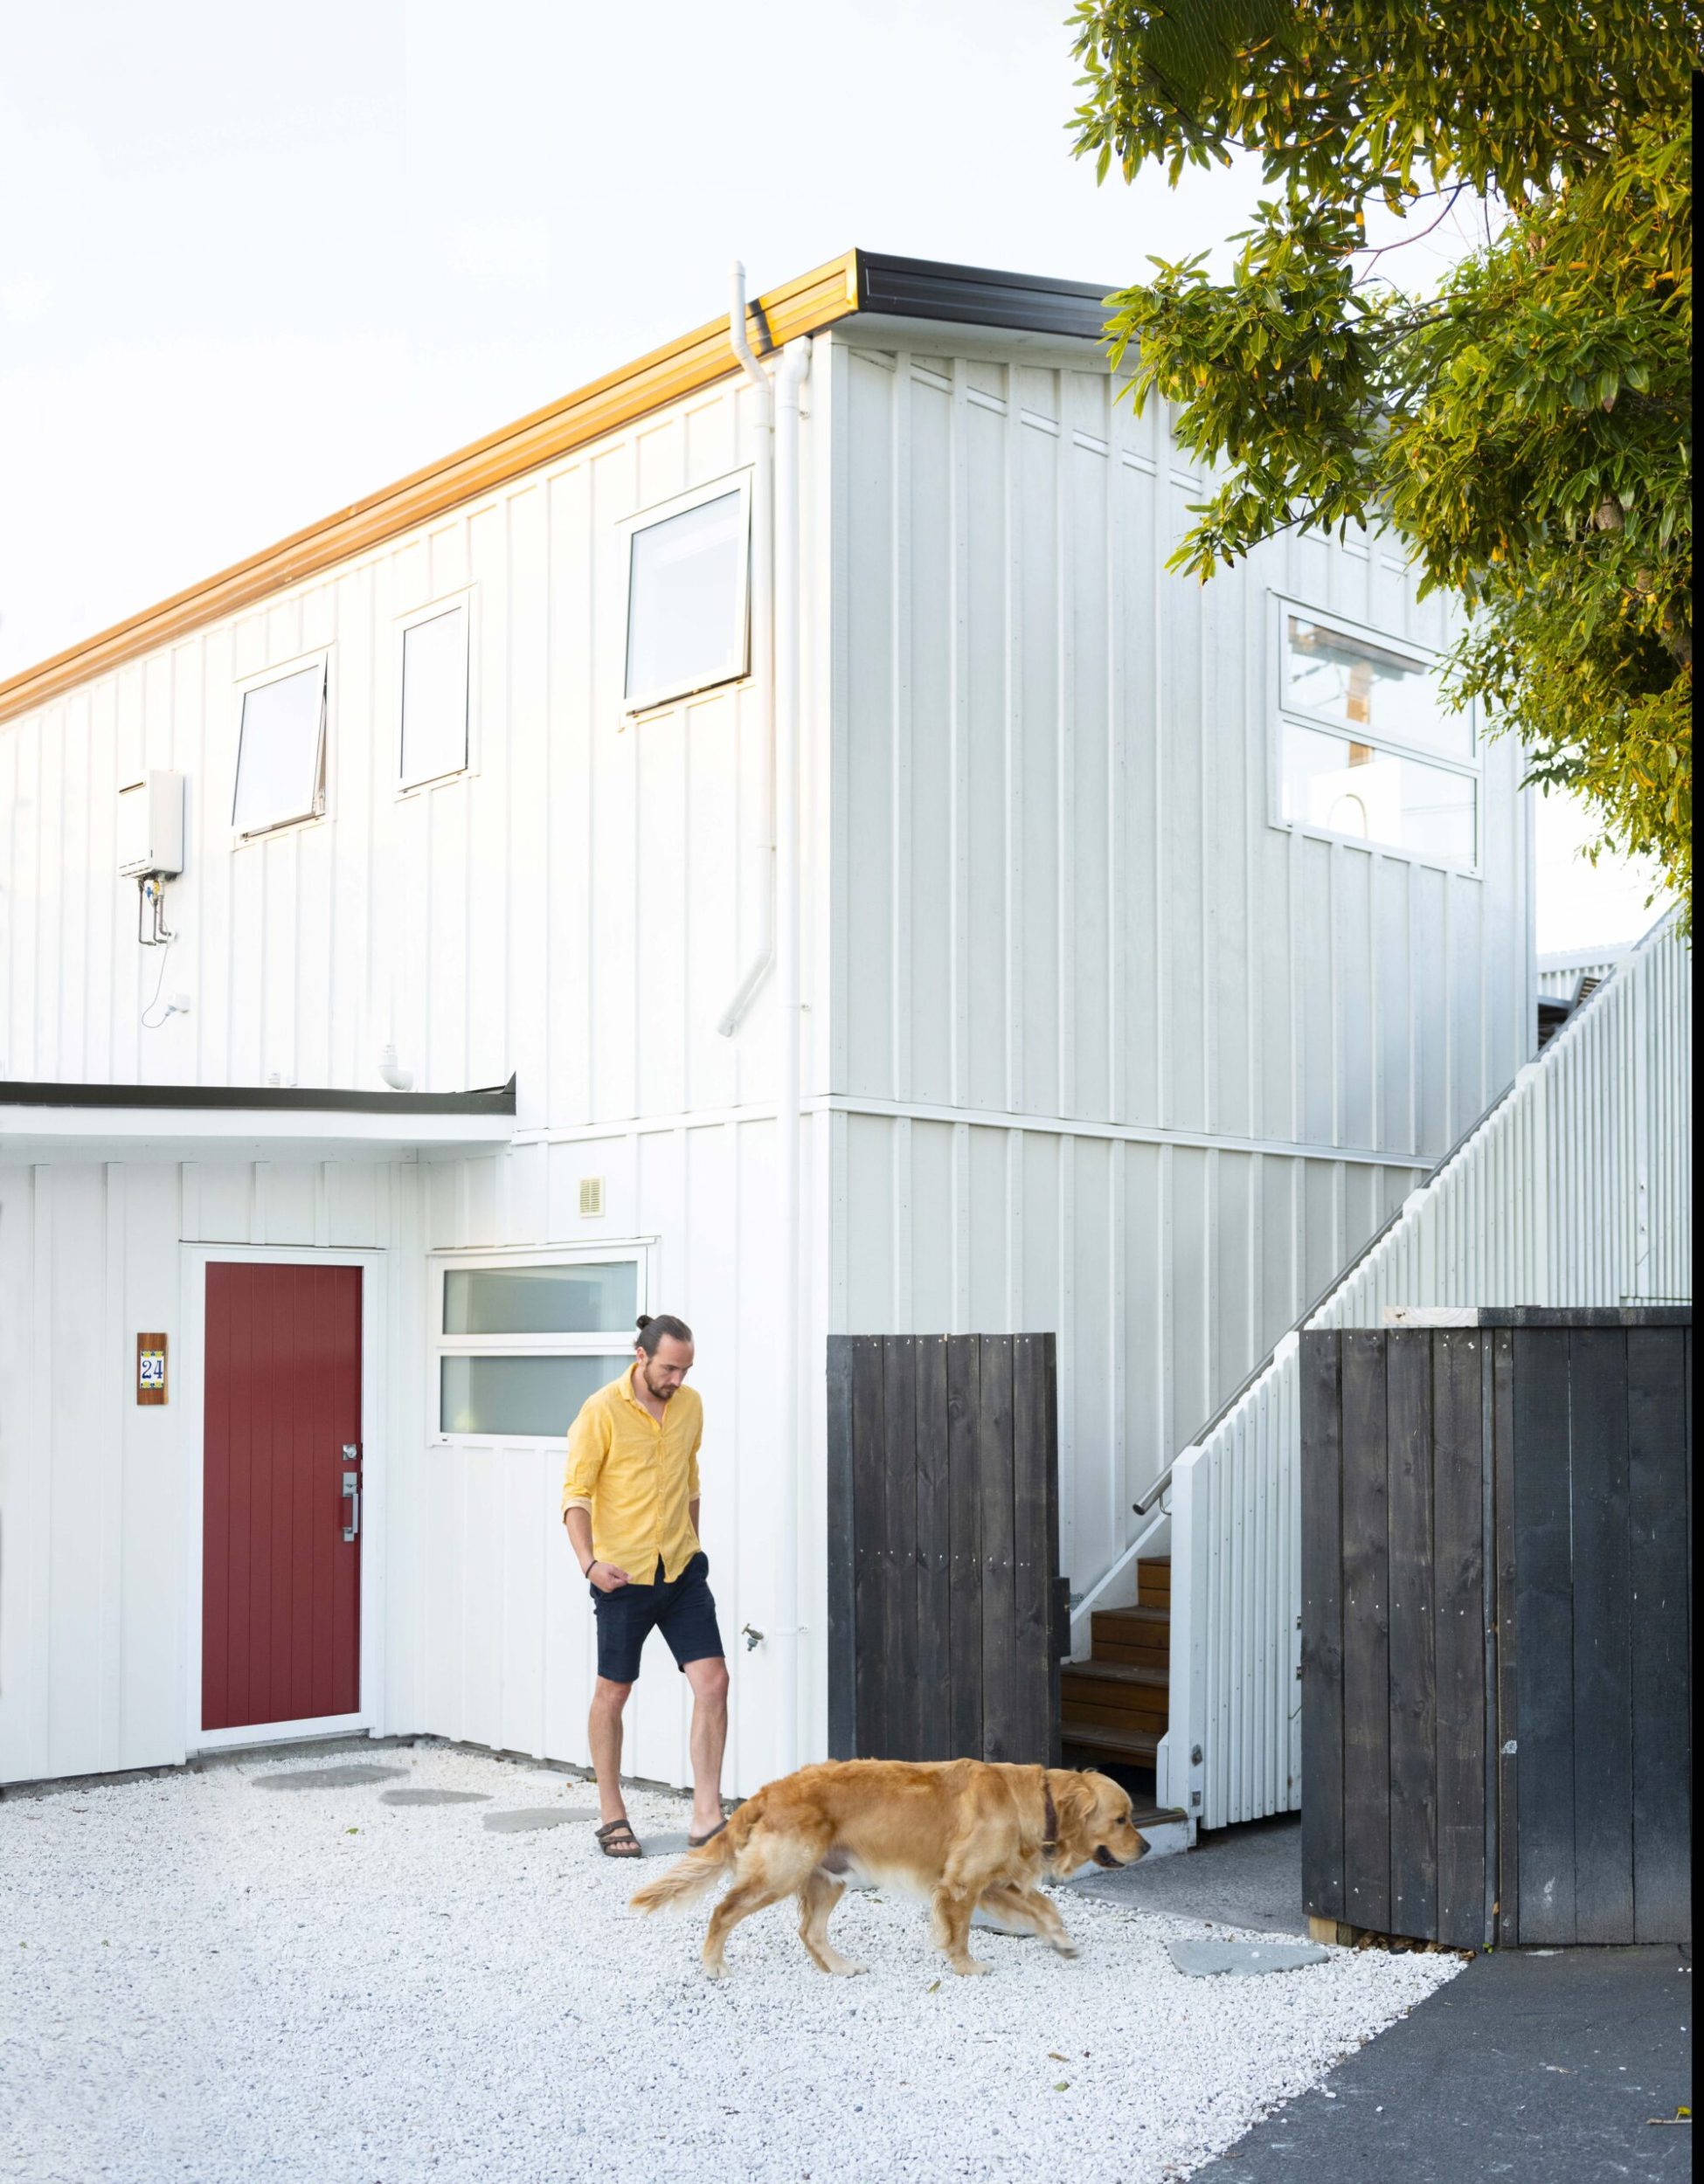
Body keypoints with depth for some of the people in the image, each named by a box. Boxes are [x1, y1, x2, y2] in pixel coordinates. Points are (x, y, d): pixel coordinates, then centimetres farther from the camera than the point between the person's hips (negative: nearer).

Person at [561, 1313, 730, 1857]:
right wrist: (589, 1562, -25)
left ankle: (706, 1817, 2)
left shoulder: (691, 1405, 4)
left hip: (683, 1569, 5)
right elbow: (575, 1494, -12)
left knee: (713, 1683, -5)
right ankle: (611, 1816, 24)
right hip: (624, 1576, -4)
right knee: (612, 1693, 8)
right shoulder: (602, 1411, -12)